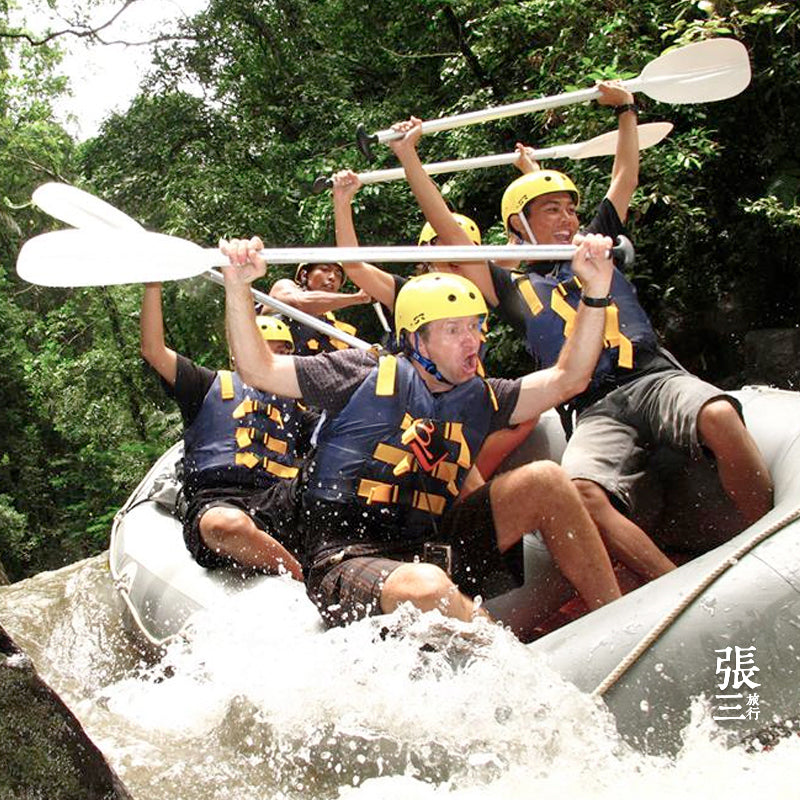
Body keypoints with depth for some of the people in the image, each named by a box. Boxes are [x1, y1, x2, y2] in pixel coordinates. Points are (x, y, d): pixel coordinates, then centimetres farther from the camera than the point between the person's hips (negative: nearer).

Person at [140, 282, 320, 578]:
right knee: (227, 525, -42)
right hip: (216, 499, -3)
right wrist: (153, 284, 6)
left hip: (281, 499, 3)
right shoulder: (212, 385, 23)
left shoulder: (292, 406, 33)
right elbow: (153, 350, 13)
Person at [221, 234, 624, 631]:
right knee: (428, 587, -42)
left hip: (431, 550, 6)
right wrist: (238, 284, -15)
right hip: (347, 558, -6)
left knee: (545, 479, -7)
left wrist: (596, 290, 2)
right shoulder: (366, 374, 0)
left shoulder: (478, 398, 15)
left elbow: (567, 378, 10)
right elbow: (258, 370, -2)